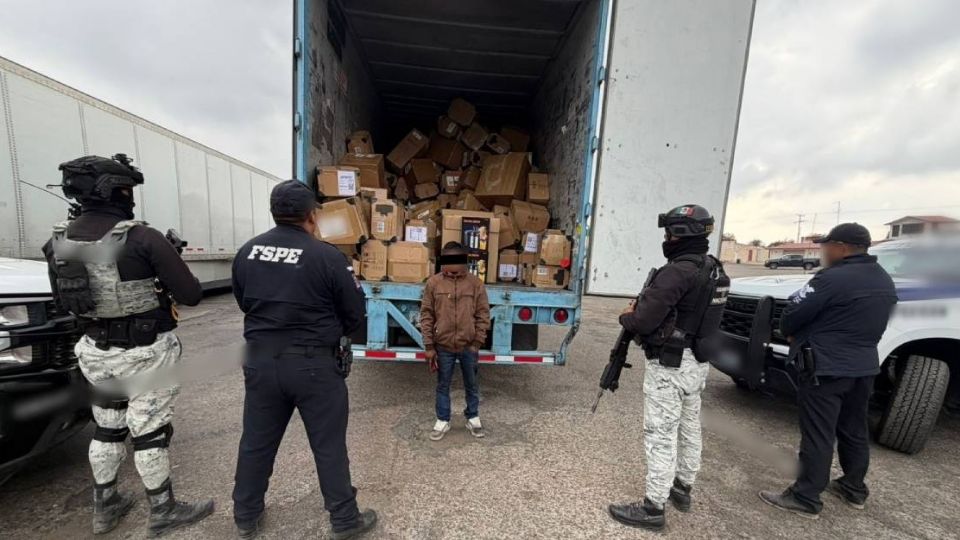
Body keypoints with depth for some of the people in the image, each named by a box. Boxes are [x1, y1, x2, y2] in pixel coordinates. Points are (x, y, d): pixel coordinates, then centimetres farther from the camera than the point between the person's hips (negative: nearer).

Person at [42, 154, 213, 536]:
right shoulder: (142, 238, -21)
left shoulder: (59, 241, -1)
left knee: (106, 429, 23)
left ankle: (105, 508, 40)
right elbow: (191, 295, -18)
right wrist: (166, 267, 1)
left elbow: (63, 301, 12)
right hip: (145, 354, -6)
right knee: (150, 433, 9)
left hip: (96, 352, 6)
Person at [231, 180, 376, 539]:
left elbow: (243, 302, 13)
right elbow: (356, 313, -10)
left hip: (260, 358, 5)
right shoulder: (327, 256, -17)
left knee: (257, 440, 22)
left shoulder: (246, 253, -1)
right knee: (329, 445, 11)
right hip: (314, 363, -4)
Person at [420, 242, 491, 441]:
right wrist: (429, 346, -4)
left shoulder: (475, 283, -6)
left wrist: (477, 342, -6)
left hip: (469, 346, 0)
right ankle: (442, 421, 37)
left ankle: (473, 417, 39)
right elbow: (426, 315, -3)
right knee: (443, 386, 16)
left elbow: (483, 315, -2)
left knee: (471, 385, 18)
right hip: (443, 346, 0)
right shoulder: (433, 283, -6)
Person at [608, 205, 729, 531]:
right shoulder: (715, 271, 7)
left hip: (670, 365, -10)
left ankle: (653, 508, 16)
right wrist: (641, 311, 5)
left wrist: (626, 316, -5)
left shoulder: (677, 272, -25)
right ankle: (683, 487, 42)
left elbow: (643, 320, -28)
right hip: (698, 361, 10)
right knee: (689, 427, 23)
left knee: (661, 435, 2)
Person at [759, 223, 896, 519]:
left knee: (818, 435, -1)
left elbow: (791, 316, -17)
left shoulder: (833, 278, -20)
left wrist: (791, 334, 5)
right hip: (864, 367, 9)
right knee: (854, 431, 21)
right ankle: (854, 489, 37)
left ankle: (805, 498, 10)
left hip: (826, 369, -9)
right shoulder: (885, 281, 11)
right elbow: (873, 325, 17)